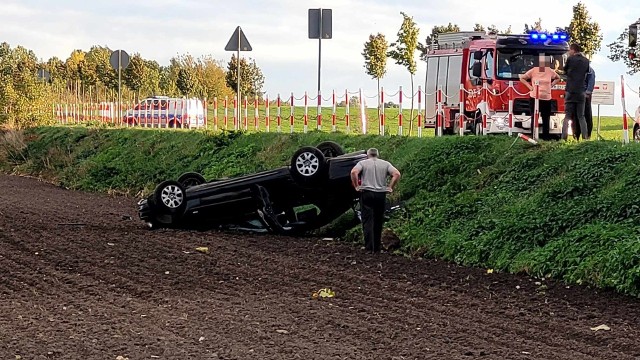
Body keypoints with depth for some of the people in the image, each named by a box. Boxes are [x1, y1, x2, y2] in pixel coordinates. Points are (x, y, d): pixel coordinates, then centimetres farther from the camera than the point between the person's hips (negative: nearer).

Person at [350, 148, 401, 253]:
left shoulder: (363, 163, 5)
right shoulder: (385, 164, 11)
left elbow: (354, 172, -13)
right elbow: (397, 174, -2)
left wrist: (356, 186, -5)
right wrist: (390, 187, 2)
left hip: (366, 194, -2)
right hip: (381, 195, 2)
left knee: (367, 221, -4)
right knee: (378, 222, 10)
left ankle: (369, 248, -14)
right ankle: (377, 248, 13)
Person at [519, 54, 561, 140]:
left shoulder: (550, 71, 5)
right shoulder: (533, 71, -2)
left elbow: (557, 78, 23)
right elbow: (522, 78, 7)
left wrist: (551, 85, 9)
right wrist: (529, 86, -1)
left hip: (546, 98, 2)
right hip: (534, 98, -2)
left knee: (546, 119, 3)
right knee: (534, 118, 2)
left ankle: (546, 136, 10)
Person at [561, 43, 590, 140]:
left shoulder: (570, 59, -5)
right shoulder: (586, 61, 6)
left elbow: (565, 71, 8)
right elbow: (586, 72, 15)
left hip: (570, 91, -3)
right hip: (581, 92, 3)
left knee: (567, 116, -2)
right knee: (581, 116, 8)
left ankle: (564, 137, -9)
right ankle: (585, 137, -1)